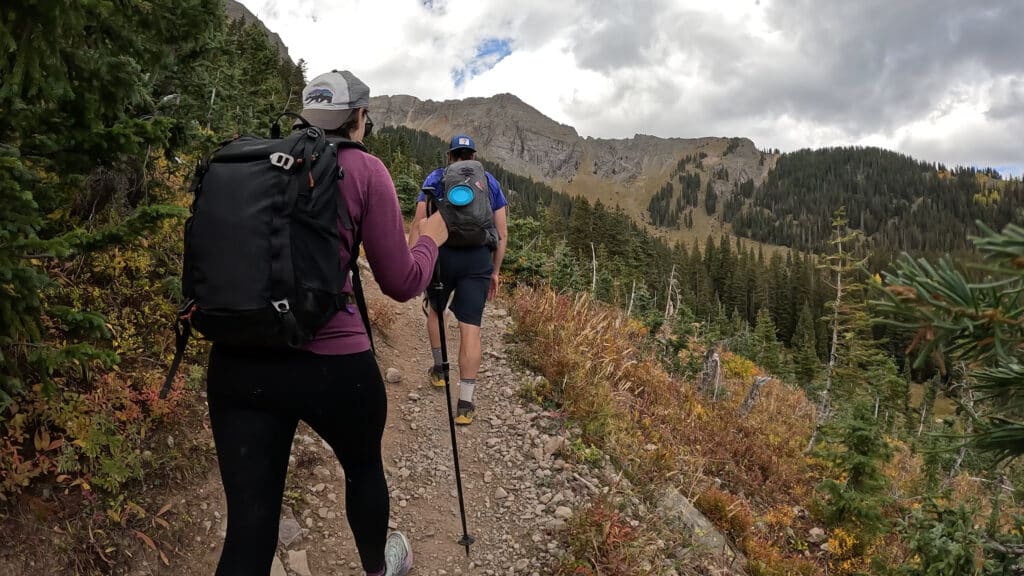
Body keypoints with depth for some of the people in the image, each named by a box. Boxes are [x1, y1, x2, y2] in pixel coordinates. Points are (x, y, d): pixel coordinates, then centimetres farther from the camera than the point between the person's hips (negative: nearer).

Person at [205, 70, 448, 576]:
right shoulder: (363, 169, -2)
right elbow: (401, 283, -2)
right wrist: (431, 238, 17)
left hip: (235, 361, 4)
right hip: (331, 362, -3)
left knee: (248, 527, 6)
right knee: (363, 466, 26)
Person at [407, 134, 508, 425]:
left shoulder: (436, 178, 12)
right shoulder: (490, 182, 16)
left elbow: (419, 224, 1)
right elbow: (502, 233, 13)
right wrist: (495, 271, 19)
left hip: (442, 254, 0)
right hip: (479, 259, 0)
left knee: (435, 308, 28)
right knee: (470, 328, -2)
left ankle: (439, 369, 35)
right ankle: (465, 403, -3)